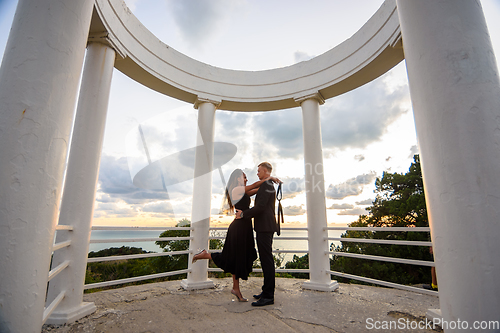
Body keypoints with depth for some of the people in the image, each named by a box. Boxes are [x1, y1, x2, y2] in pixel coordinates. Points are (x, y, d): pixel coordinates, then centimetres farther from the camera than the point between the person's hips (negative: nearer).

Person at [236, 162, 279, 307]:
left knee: (267, 260, -5)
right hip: (265, 227, 11)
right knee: (266, 260, 15)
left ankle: (269, 296, 3)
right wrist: (245, 213, 21)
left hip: (265, 227, -11)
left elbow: (260, 207, -21)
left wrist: (243, 214, -12)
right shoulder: (269, 185, 20)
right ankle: (267, 291, 26)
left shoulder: (266, 185, -13)